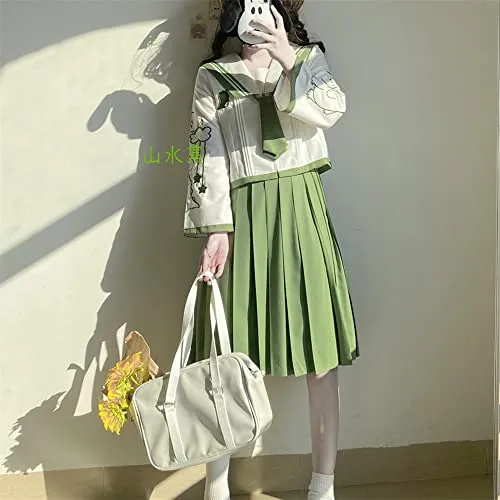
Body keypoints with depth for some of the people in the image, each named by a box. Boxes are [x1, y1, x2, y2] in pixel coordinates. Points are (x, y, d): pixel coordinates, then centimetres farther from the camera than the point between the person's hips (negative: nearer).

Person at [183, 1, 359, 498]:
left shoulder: (307, 58, 14)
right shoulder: (212, 76, 10)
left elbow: (330, 111, -5)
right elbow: (207, 154, 0)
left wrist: (288, 63, -19)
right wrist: (216, 228, -9)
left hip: (300, 210, 2)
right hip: (241, 215, -1)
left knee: (321, 348, 0)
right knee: (229, 356, -3)